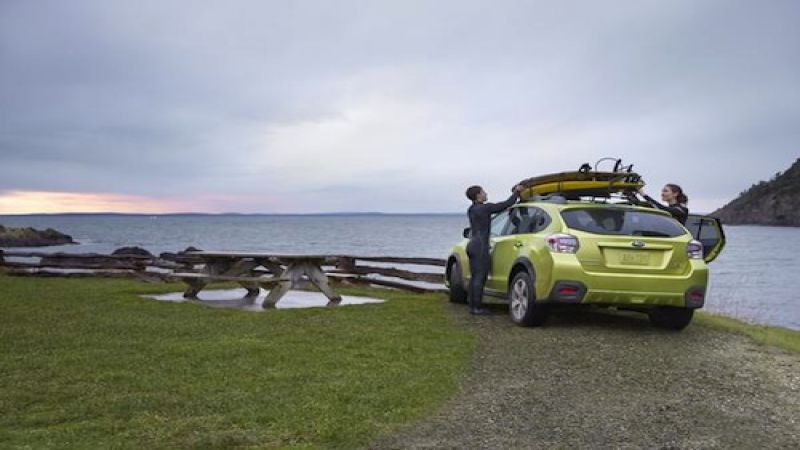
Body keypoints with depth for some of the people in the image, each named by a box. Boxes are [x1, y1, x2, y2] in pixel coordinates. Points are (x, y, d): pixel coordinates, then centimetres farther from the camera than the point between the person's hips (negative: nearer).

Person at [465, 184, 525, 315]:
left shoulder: (472, 210, 14)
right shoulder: (484, 208, -12)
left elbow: (499, 207, 20)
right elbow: (506, 204, -12)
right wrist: (516, 192, 3)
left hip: (473, 245, 9)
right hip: (481, 246, -9)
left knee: (474, 278, 12)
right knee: (479, 278, -6)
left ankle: (472, 306, 15)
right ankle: (477, 308, -4)